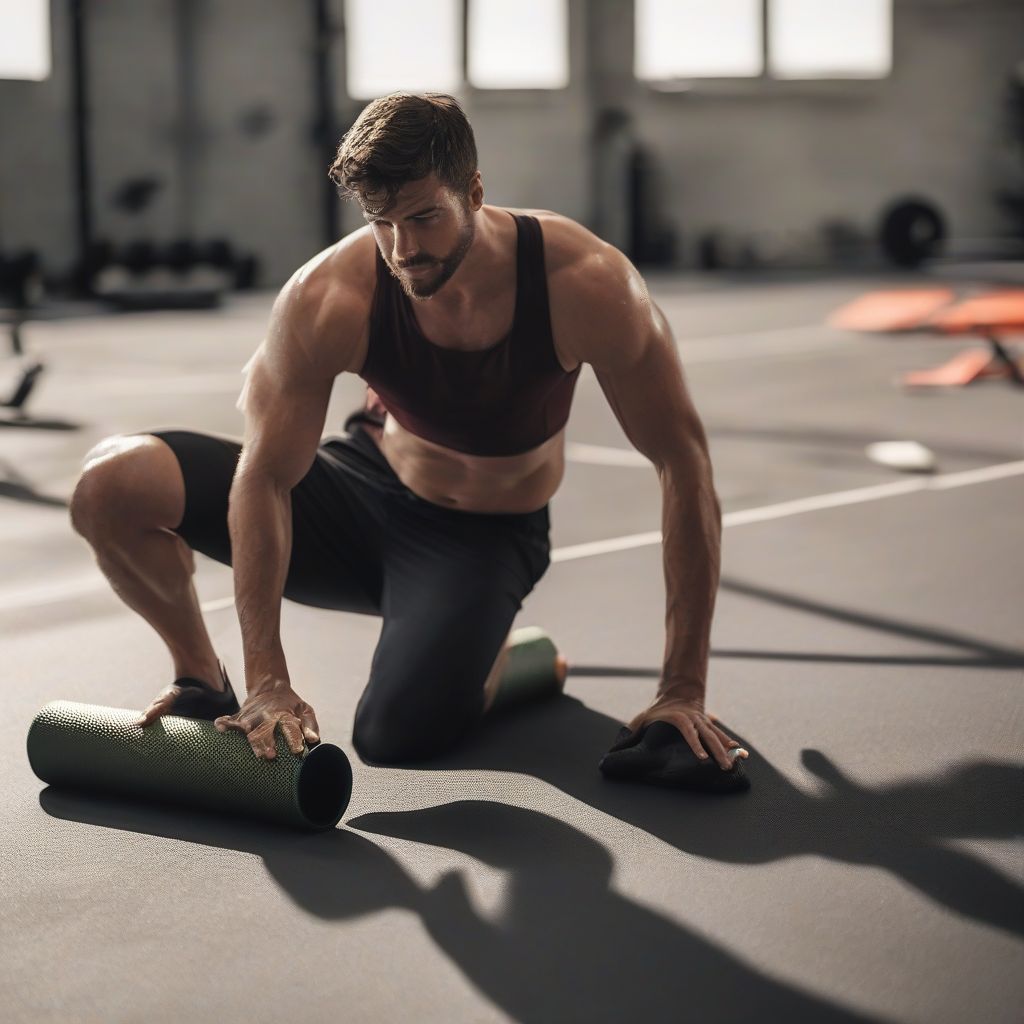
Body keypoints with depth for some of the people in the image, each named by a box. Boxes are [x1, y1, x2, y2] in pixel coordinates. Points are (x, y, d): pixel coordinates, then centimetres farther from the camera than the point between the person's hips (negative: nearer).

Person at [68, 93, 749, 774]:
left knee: (398, 735, -29)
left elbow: (685, 465, -22)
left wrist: (683, 691, -23)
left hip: (482, 537, -1)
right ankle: (203, 682, 8)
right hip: (362, 486, 2)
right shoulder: (327, 298, -25)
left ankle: (494, 656, 9)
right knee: (114, 481, -20)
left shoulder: (587, 284, -27)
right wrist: (267, 683, -25)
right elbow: (265, 477, -21)